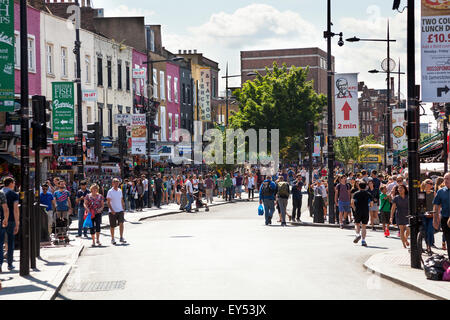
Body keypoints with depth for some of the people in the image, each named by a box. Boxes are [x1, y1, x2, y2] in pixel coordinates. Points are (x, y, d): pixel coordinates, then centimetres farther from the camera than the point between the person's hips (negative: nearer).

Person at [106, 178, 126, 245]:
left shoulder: (120, 191, 9)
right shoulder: (110, 191, -7)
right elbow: (108, 202, -9)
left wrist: (123, 209, 12)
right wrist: (112, 210, -18)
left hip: (120, 210, 4)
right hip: (113, 211, -4)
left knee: (121, 223, -11)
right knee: (112, 226, 3)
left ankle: (121, 238, -7)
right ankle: (112, 239, 16)